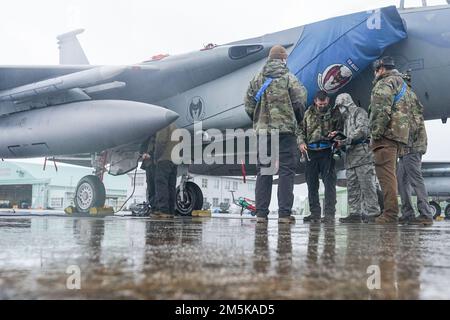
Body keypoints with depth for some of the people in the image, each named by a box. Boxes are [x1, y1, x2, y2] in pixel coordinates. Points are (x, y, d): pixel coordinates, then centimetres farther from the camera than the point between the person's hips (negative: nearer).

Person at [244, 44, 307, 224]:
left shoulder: (257, 79, 8)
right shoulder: (289, 78, -2)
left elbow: (248, 105, 6)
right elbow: (299, 103, -5)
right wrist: (298, 120, 13)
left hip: (263, 131, 4)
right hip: (286, 130, -3)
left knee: (263, 171, 8)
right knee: (286, 170, 0)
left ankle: (261, 213, 8)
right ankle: (284, 213, -2)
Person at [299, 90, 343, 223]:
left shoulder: (334, 113, 7)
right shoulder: (309, 113, 13)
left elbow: (341, 131, 7)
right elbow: (302, 130, 17)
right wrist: (301, 142, 0)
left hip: (327, 152, -3)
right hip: (310, 152, 3)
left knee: (329, 183, -8)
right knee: (311, 184, 7)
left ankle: (329, 214, -5)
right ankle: (314, 213, 15)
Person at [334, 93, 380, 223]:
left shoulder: (359, 112, 3)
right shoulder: (346, 118, 29)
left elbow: (363, 130, -13)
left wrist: (346, 140, -16)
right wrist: (340, 143, 7)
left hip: (362, 153, -9)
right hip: (350, 156, 9)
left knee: (367, 185, -11)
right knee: (352, 187, 3)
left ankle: (372, 213, -10)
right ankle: (355, 214, 4)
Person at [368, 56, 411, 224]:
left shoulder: (386, 82, -3)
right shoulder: (403, 84, 28)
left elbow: (382, 109, -17)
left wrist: (376, 133, -16)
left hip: (386, 134, -10)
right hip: (400, 134, 10)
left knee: (386, 173, -13)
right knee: (390, 174, 13)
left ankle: (390, 215, -18)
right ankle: (391, 214, 15)